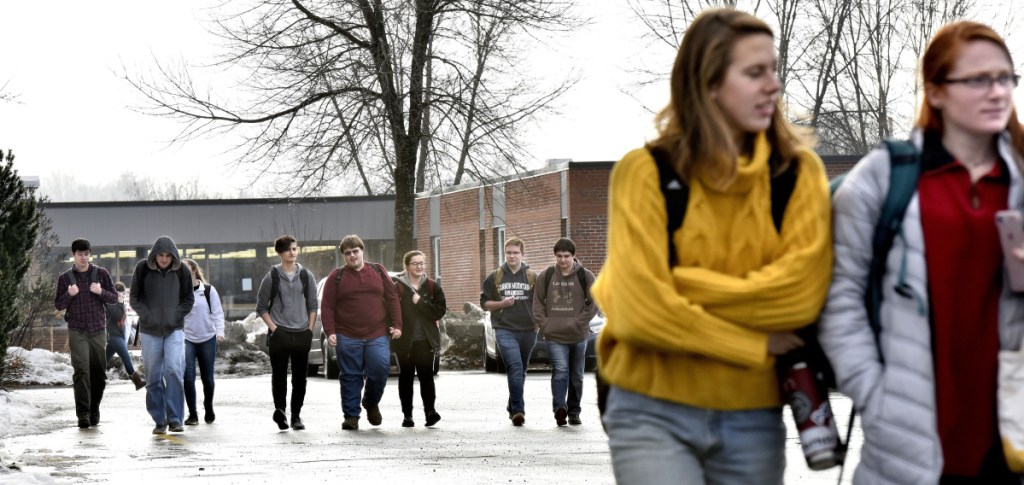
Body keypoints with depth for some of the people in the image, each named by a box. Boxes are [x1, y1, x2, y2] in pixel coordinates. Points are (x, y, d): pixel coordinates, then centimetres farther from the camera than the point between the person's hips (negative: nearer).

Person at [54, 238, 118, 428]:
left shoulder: (101, 274, 5)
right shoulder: (65, 278, 5)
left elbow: (114, 297, 7)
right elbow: (58, 305, 7)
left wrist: (101, 292, -13)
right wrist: (69, 295, -13)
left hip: (98, 329, 2)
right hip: (77, 331, -1)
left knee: (99, 371, 5)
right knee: (81, 371, -12)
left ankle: (94, 410, 20)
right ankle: (83, 414, -16)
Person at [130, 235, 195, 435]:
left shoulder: (182, 271, -2)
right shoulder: (143, 269, -3)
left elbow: (188, 299, 7)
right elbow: (134, 297, 4)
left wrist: (176, 315, -6)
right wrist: (147, 315, -8)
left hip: (174, 329, -1)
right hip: (150, 330, 1)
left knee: (174, 370, -17)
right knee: (153, 377, 3)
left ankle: (175, 418, -13)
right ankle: (159, 420, 13)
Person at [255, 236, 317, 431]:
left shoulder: (306, 276, 9)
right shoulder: (272, 277, 2)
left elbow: (313, 305, 11)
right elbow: (261, 307, 5)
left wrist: (310, 329, 1)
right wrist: (273, 328, -6)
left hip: (302, 334, 2)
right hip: (279, 334, -2)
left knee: (300, 377, 4)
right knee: (279, 375, -9)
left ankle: (296, 415, 11)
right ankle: (279, 410, -14)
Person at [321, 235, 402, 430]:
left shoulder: (378, 272, 11)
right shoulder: (336, 277, 5)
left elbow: (392, 299, 11)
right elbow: (327, 307, 2)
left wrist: (396, 325, 2)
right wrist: (330, 332, -8)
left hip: (377, 335, 1)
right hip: (347, 338, -1)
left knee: (381, 368, -10)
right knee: (351, 377, 1)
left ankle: (371, 403, 17)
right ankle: (351, 416, 10)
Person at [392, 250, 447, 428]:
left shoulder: (432, 287, 6)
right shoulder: (397, 288, 1)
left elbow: (440, 311, -2)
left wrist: (420, 302, -11)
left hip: (425, 339, 0)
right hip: (405, 340, 0)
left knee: (426, 375, -9)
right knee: (406, 376, 4)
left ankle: (430, 410, -10)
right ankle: (407, 415, 9)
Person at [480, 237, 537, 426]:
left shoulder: (532, 277, 7)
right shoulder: (495, 277, 6)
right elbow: (484, 303, 10)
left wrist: (538, 323, 1)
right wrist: (502, 303, -8)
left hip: (528, 331, 2)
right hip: (505, 330, -2)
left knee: (521, 371, 13)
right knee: (515, 367, -19)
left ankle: (513, 407, 29)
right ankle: (518, 409, -25)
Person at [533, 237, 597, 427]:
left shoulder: (585, 276, 1)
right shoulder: (545, 276, 4)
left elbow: (594, 303, 0)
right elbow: (538, 302, 9)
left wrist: (579, 322, -9)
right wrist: (543, 323, -4)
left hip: (578, 336, 1)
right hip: (554, 336, -1)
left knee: (576, 376, 10)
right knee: (560, 370, -20)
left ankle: (574, 412, 21)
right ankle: (559, 408, -27)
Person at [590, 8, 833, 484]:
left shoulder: (799, 171, 3)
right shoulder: (645, 172, -5)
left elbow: (800, 293, -11)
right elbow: (640, 310, -14)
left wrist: (682, 286, -13)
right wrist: (757, 346, -9)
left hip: (754, 422, 3)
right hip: (653, 416, -3)